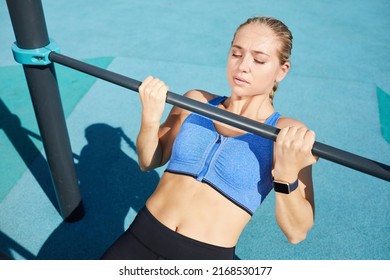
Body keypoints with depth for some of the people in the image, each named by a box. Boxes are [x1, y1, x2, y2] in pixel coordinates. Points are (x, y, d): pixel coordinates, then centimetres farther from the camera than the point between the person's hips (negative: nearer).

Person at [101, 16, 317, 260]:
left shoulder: (288, 134, -9)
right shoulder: (196, 102, 1)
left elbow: (296, 232, -11)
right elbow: (149, 162, 7)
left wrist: (287, 174, -27)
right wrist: (150, 118, -9)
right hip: (141, 239, 0)